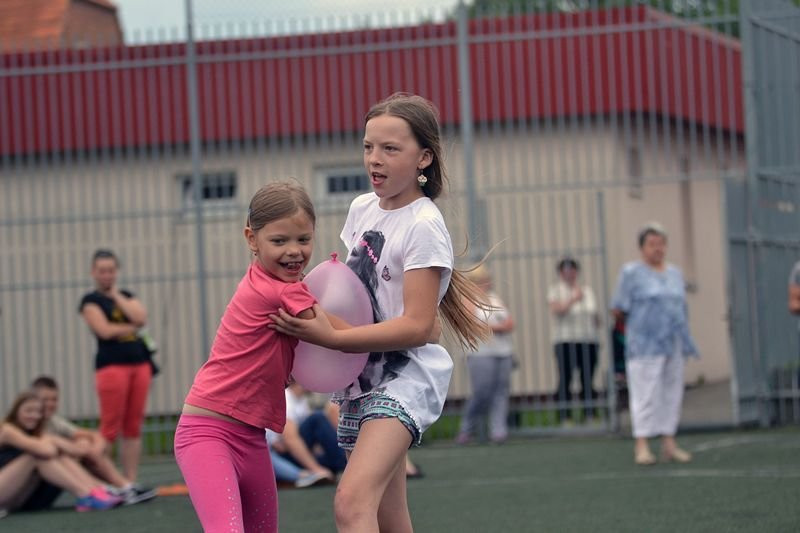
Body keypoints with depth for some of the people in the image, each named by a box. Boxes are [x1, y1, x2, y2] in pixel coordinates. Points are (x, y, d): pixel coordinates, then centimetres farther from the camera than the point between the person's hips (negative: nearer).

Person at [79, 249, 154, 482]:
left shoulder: (126, 296, 17)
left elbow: (141, 318, -2)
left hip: (139, 364, 5)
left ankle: (130, 480, 8)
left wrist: (116, 296, 0)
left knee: (133, 427, 5)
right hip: (111, 364, -5)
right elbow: (105, 330, -12)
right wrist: (131, 328, -2)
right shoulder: (91, 300, 2)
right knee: (110, 428, -9)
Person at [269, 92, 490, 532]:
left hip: (406, 374, -9)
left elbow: (417, 326, -21)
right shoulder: (362, 208, 8)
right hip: (362, 377, 9)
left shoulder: (423, 226, -15)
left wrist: (331, 338, -27)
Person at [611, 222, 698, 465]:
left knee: (672, 393, 6)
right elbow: (618, 308, -4)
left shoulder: (675, 273, 15)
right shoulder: (631, 272, -3)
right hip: (645, 344, -6)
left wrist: (685, 339, 16)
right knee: (646, 393, -9)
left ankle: (669, 444, 11)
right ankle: (641, 445, -9)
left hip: (673, 344, 6)